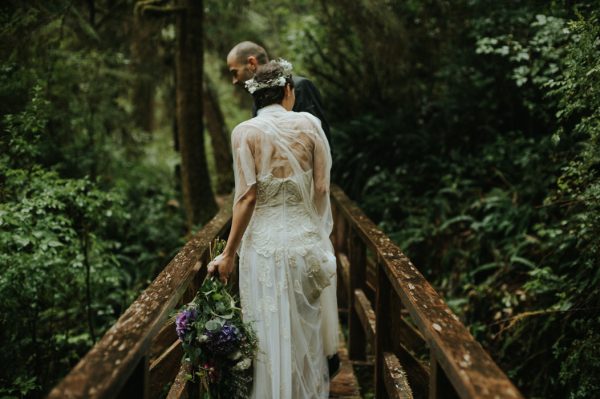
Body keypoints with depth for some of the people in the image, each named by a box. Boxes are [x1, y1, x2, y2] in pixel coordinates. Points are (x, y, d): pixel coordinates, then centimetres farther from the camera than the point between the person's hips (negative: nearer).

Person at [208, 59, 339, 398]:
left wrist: (229, 253, -5)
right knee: (307, 332, 17)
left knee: (272, 335, 9)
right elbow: (322, 188, -1)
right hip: (307, 239, 2)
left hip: (266, 241, -2)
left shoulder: (246, 131, -7)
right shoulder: (309, 123, -2)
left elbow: (247, 196, -11)